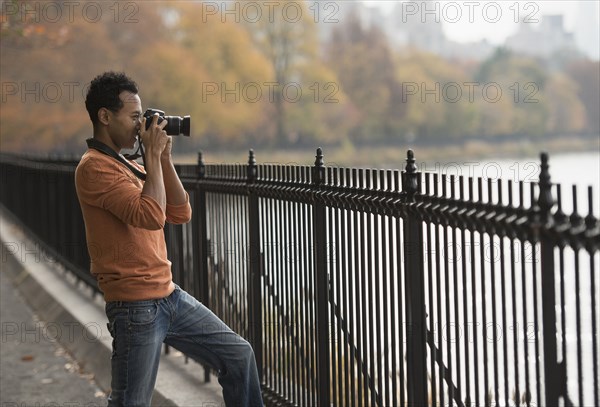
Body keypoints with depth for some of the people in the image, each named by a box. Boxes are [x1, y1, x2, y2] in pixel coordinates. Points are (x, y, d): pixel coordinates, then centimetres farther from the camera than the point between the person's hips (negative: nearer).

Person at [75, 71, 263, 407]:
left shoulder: (128, 166, 15)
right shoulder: (94, 167, -14)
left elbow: (180, 213, 13)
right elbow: (151, 216, -25)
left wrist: (165, 157, 5)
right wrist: (153, 155, -15)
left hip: (170, 296, 9)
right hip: (136, 307, -9)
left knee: (239, 354, 10)